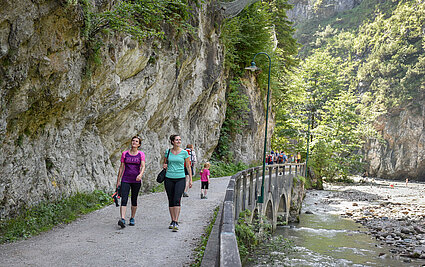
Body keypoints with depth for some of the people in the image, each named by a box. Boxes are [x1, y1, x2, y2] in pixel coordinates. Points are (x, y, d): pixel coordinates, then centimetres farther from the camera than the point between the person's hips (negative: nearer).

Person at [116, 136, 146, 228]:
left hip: (136, 181, 0)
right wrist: (118, 180, 7)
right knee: (124, 199, -13)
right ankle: (122, 220, -23)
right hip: (125, 180, 0)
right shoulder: (125, 153, 5)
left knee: (134, 200, 9)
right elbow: (121, 167, 8)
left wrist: (140, 174, -30)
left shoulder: (141, 154, 2)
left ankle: (132, 218, 24)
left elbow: (143, 166, -9)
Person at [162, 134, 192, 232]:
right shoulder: (167, 152, 5)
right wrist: (164, 166, -5)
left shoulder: (184, 152, 1)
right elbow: (164, 163, 19)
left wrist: (190, 179, 4)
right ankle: (172, 221, 17)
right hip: (169, 179, 2)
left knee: (177, 200, -15)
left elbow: (188, 166, 7)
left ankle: (176, 222, -16)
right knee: (171, 200, 6)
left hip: (180, 179, -2)